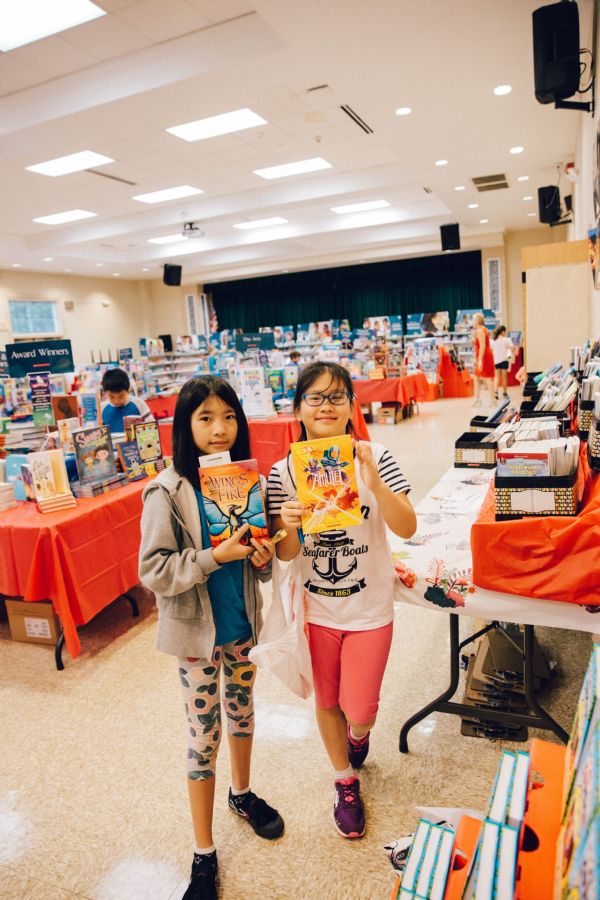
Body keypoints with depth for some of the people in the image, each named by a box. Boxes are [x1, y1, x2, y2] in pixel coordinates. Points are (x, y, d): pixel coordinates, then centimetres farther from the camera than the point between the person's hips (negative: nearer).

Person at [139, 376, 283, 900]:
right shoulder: (168, 492, -19)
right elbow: (153, 571, -18)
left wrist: (263, 556, -13)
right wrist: (214, 558, -28)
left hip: (242, 623, 5)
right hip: (197, 630, -4)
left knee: (243, 712, 24)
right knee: (205, 735, 10)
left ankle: (242, 793, 53)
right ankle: (204, 856, 32)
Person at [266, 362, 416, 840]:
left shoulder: (375, 459, -13)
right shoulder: (284, 472, -9)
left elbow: (407, 528, -20)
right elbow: (286, 555, -7)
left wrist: (373, 482, -35)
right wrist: (289, 527, -29)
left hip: (369, 610, -1)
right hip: (316, 610, 2)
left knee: (359, 712, 8)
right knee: (326, 703, 19)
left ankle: (359, 734, 48)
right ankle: (346, 782, 47)